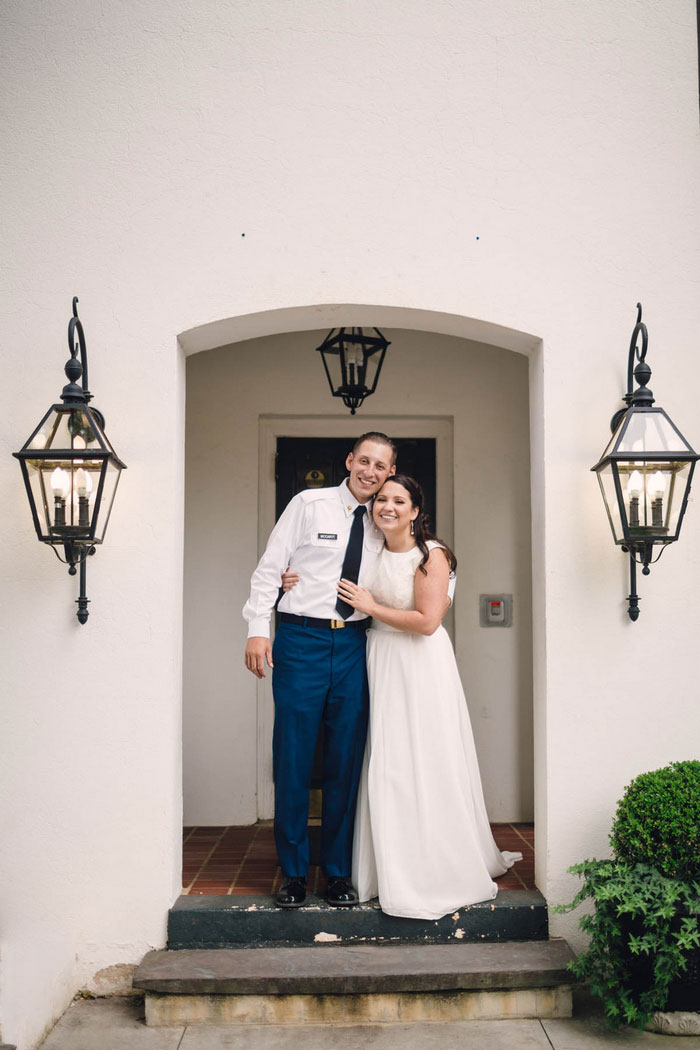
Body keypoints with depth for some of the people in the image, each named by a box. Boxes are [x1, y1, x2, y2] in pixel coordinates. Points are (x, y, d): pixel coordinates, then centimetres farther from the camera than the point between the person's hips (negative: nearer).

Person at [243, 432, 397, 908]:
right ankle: (294, 873, 15)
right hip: (301, 640, -3)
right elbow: (269, 568, -1)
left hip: (354, 644, 3)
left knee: (347, 761, 6)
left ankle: (338, 873, 19)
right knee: (293, 759, 1)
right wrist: (258, 628, -9)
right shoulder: (309, 504, 1)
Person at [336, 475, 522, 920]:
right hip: (381, 665, 6)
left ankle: (440, 872, 13)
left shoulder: (431, 555, -11)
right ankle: (394, 870, 18)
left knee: (426, 764, -1)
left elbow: (427, 620, -18)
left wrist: (371, 606, -12)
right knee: (386, 763, 7)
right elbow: (344, 594, 23)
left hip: (421, 666, -6)